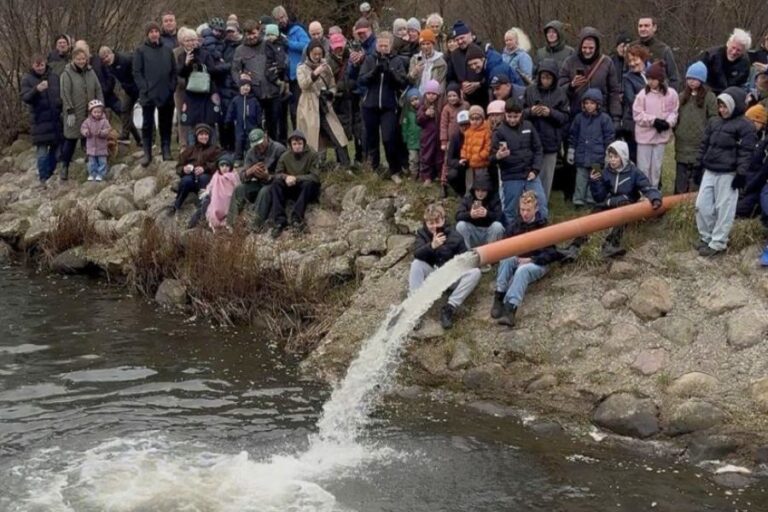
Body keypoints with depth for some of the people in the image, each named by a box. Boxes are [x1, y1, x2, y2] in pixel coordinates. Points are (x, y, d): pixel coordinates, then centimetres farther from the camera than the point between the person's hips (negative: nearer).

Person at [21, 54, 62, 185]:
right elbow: (25, 98, -11)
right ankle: (43, 177, -1)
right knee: (42, 149, -6)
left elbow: (62, 93, 19)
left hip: (56, 118, 4)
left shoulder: (54, 76, 8)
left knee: (56, 145, 6)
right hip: (39, 120, -3)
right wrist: (36, 89, -28)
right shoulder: (27, 79, -1)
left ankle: (50, 173, 20)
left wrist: (62, 107, 7)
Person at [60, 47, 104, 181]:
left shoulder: (90, 72, 9)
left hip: (90, 114, 4)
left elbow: (98, 90, 12)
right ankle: (64, 168, 11)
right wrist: (70, 112, -14)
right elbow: (65, 94, -9)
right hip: (74, 114, -4)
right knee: (71, 140, 0)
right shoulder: (67, 74, -5)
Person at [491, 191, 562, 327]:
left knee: (522, 270, -39)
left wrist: (531, 259, -21)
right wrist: (514, 257, -13)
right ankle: (499, 298, -42)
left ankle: (511, 308, -57)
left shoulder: (544, 227, -4)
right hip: (517, 260, 4)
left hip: (537, 264, -4)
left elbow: (553, 253, -10)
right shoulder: (514, 225, 7)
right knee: (506, 259, -32)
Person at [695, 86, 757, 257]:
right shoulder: (714, 122, 14)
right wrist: (700, 166, 17)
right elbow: (704, 144, 20)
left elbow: (746, 152, -11)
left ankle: (717, 244, 4)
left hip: (728, 174, -7)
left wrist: (741, 173, -15)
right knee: (702, 205, 8)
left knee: (724, 209, -2)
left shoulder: (744, 126, -8)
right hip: (709, 172, 7)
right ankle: (706, 237, 23)